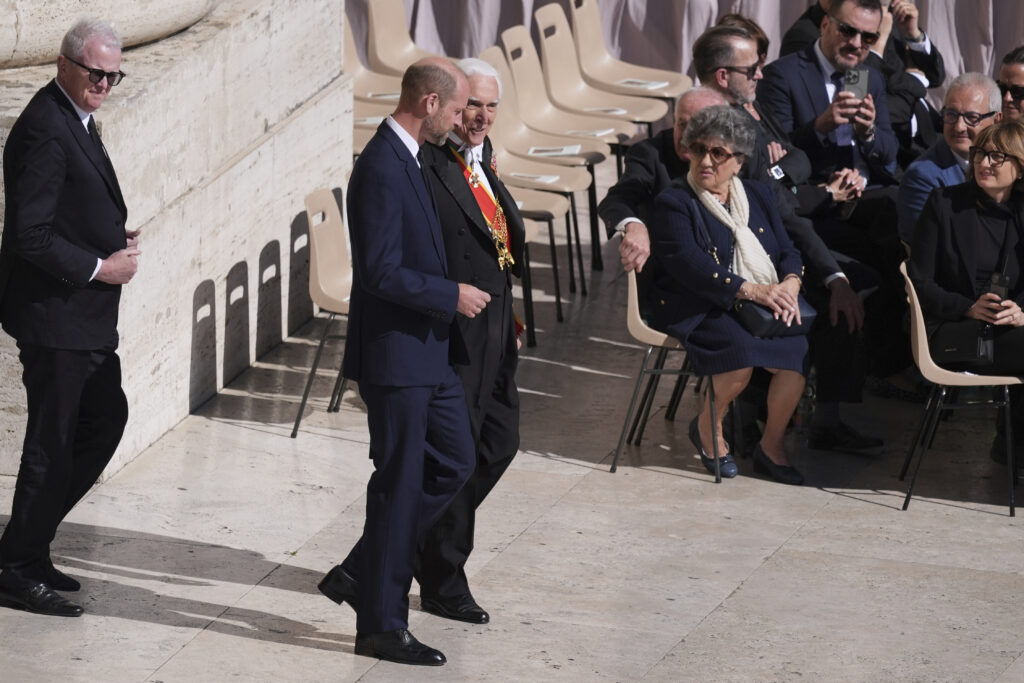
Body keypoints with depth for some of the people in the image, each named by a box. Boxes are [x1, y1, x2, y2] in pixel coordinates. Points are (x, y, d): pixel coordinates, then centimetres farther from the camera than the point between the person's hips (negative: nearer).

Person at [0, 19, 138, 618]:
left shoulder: (77, 120, 12)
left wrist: (117, 241, 6)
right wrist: (100, 267, -17)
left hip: (85, 318, 10)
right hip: (53, 315, -10)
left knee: (106, 418, 16)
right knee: (51, 443, -3)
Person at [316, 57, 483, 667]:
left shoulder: (408, 159, 11)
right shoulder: (382, 169, -21)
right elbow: (381, 273, -25)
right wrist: (452, 296, -16)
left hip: (425, 349, 10)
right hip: (395, 351, -10)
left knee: (455, 462, 14)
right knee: (400, 484, -1)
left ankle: (361, 573, 21)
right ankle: (382, 626, 9)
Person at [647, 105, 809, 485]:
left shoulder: (758, 196, 18)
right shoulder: (673, 204, -1)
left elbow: (787, 250, 12)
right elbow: (689, 264, -15)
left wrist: (790, 284, -13)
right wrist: (750, 289, -25)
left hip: (763, 303, 5)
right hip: (697, 309, -5)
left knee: (798, 351, -23)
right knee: (743, 353, -33)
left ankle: (772, 446, -4)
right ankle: (707, 426, -4)